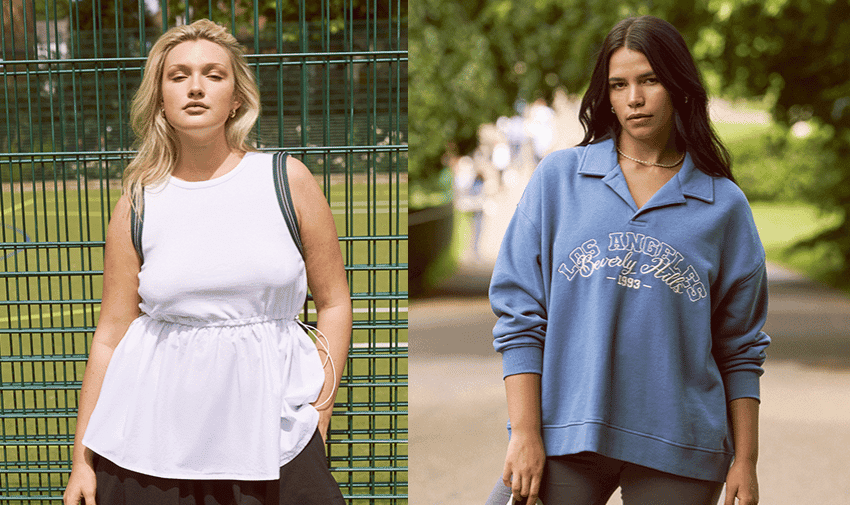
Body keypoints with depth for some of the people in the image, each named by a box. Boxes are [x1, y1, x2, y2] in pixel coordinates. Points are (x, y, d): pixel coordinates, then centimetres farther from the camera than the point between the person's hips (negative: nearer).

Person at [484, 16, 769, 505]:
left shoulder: (724, 204, 5)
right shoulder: (558, 177, 4)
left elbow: (740, 349, 8)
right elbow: (519, 313, 1)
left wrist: (745, 463, 5)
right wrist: (525, 433, -4)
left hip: (678, 450, 1)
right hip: (564, 434, 0)